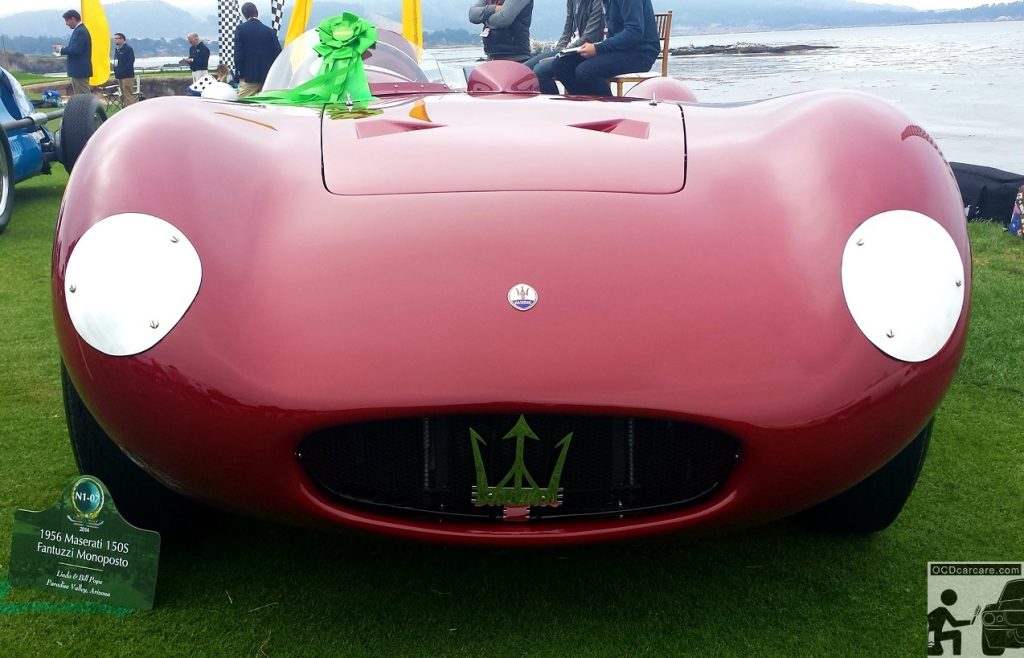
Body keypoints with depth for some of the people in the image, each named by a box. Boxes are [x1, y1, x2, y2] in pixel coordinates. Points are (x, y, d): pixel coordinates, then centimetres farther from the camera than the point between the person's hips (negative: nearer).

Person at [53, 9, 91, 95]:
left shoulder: (80, 31, -16)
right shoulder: (79, 30, 15)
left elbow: (76, 50, -23)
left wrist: (61, 50, -9)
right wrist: (63, 48, 6)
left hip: (80, 71, -10)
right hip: (78, 70, 10)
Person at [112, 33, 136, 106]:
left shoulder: (128, 49, -7)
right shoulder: (116, 49, 17)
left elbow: (131, 61, -15)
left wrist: (124, 69, -18)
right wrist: (116, 70, 8)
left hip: (127, 76, -9)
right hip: (119, 76, 9)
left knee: (128, 95, -11)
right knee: (123, 96, 11)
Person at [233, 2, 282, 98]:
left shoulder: (241, 29, -2)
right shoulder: (269, 31, 5)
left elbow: (238, 53, -8)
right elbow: (278, 53, 2)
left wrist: (239, 73, -1)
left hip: (249, 76, -3)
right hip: (268, 77, 3)